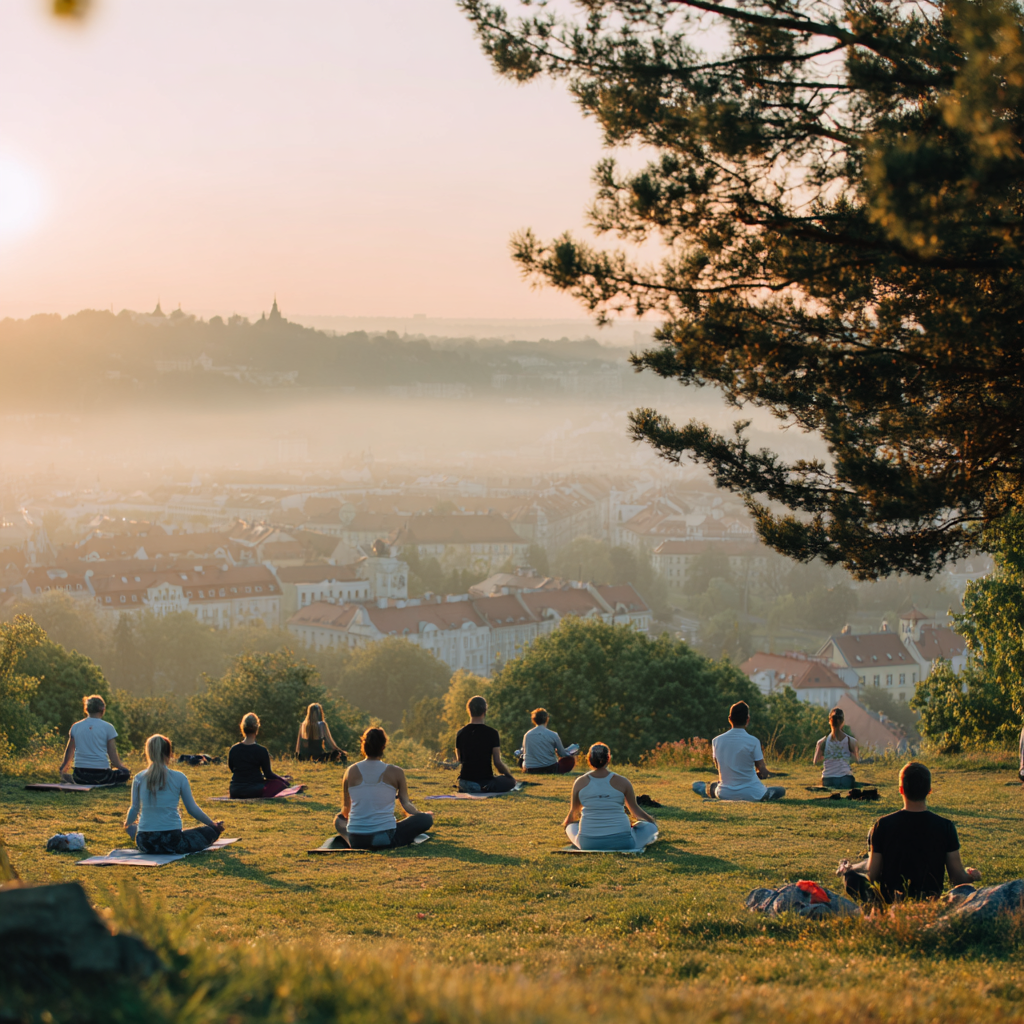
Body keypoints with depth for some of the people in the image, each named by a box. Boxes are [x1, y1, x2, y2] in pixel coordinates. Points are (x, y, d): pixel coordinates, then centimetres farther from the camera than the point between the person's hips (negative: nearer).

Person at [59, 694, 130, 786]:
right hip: (101, 776, -4)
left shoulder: (75, 727, 6)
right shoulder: (107, 727, -4)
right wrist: (123, 766, 16)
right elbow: (114, 759, -4)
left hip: (80, 777, 4)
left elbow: (68, 757, 13)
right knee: (125, 773, 22)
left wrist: (62, 771, 31)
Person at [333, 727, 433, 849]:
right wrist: (419, 814, 24)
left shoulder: (351, 771, 2)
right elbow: (406, 804, 2)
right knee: (426, 819, 9)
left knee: (339, 819, 35)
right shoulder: (395, 772, -5)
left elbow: (345, 809, 10)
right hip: (385, 840, -3)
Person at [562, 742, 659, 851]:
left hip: (588, 844, 1)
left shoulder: (580, 783, 0)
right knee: (650, 827, 21)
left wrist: (565, 824, 37)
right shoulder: (622, 782, -3)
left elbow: (573, 813, 14)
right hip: (621, 843, -1)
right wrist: (653, 821, 31)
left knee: (571, 827, 32)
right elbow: (635, 810, 11)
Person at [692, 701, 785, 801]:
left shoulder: (716, 741, -4)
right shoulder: (753, 741, -14)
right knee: (781, 790, 19)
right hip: (751, 795, -4)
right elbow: (762, 771, -8)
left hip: (724, 794, 4)